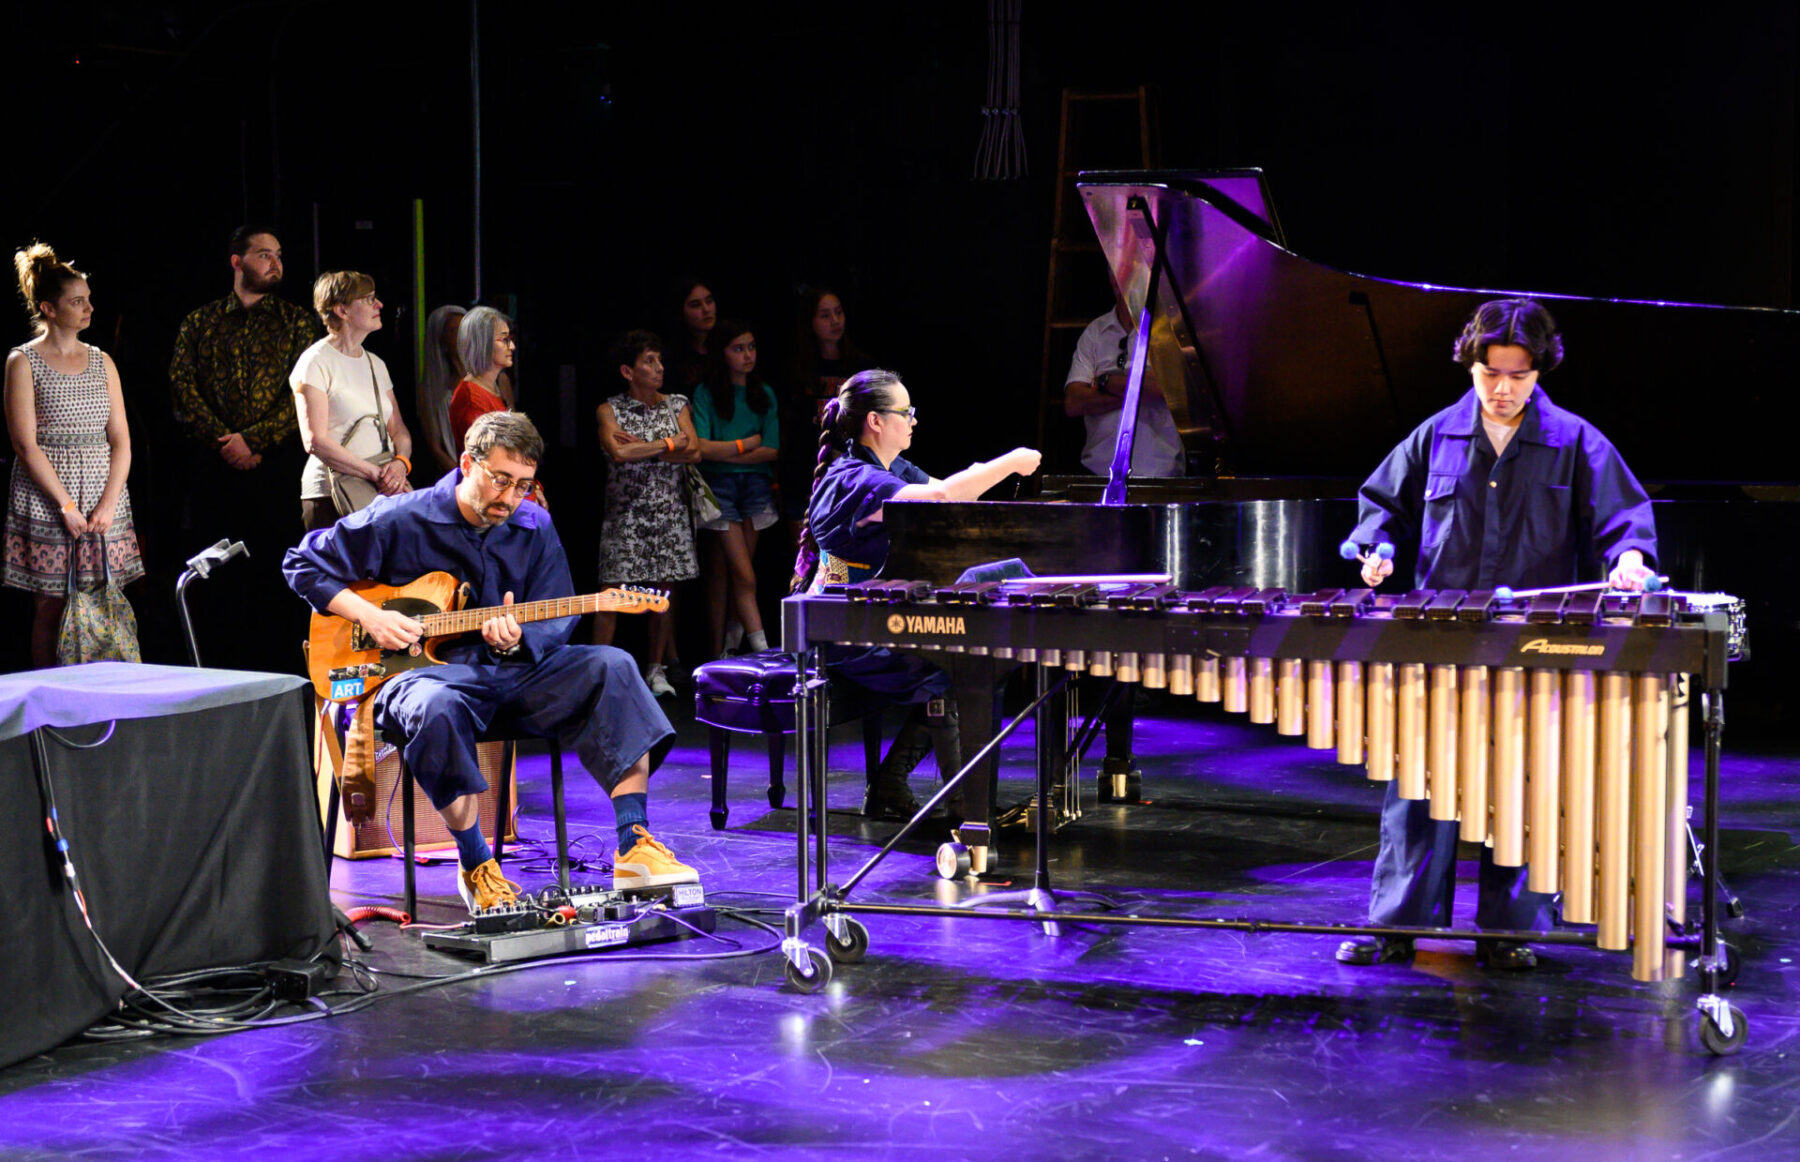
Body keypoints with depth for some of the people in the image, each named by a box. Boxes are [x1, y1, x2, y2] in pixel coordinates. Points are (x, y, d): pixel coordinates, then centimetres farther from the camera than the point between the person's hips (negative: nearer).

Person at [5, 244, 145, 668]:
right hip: (45, 500, -4)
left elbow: (120, 439, 9)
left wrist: (109, 503, -5)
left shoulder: (101, 361, 13)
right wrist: (66, 505, -14)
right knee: (51, 608, -4)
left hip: (104, 497, 4)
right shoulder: (23, 362, 0)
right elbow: (26, 444, -7)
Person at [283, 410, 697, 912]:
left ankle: (634, 847, -23)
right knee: (435, 709, -41)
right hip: (427, 668, -4)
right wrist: (369, 616, -11)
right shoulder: (400, 519, -5)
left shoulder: (534, 527, 6)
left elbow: (558, 620, 7)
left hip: (514, 667, 4)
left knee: (610, 667, -20)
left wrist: (519, 640, -17)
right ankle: (476, 867, -23)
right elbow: (304, 563, 3)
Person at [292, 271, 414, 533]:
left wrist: (400, 463, -8)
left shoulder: (375, 364, 18)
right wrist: (376, 473, -16)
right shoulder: (316, 362, -5)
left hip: (384, 494, 6)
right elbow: (315, 441, -13)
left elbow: (399, 430, 16)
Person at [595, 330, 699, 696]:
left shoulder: (676, 405, 8)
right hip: (626, 512, -3)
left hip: (669, 513, 3)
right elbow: (619, 452, -19)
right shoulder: (609, 410, -2)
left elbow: (694, 452, -6)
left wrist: (642, 449, -13)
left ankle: (656, 668, 16)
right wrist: (668, 445, -11)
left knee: (664, 590, 5)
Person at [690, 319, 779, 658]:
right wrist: (747, 444, -5)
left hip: (755, 482, 3)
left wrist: (726, 453, -8)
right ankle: (762, 649, -13)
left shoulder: (764, 395, 10)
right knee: (744, 575, -8)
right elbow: (702, 447, -14)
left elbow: (772, 450, 0)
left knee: (724, 571, 4)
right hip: (719, 486, -3)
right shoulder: (705, 393, -2)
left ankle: (723, 651, 9)